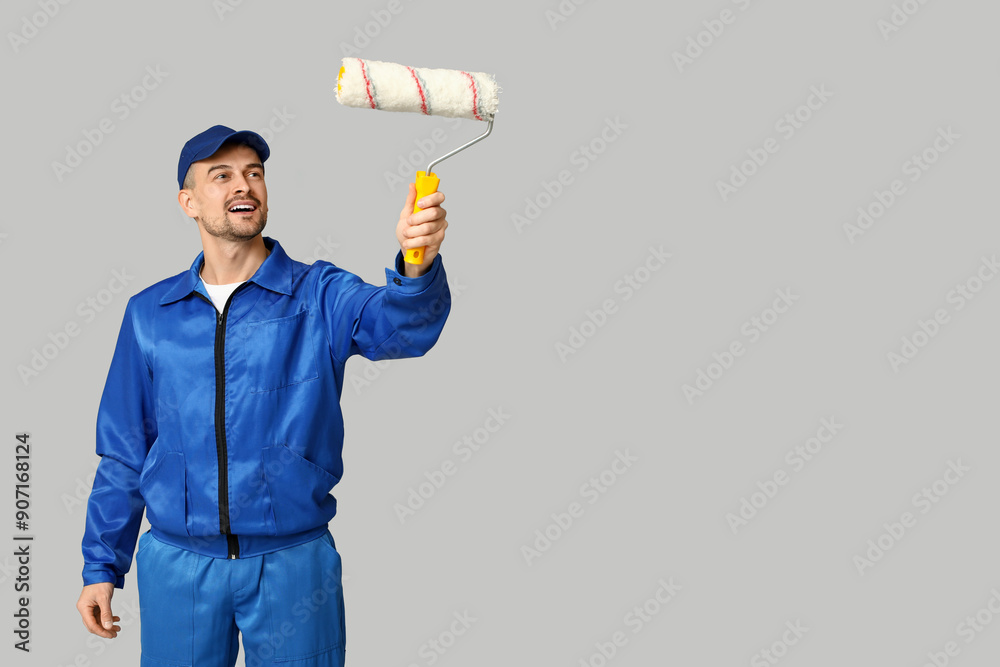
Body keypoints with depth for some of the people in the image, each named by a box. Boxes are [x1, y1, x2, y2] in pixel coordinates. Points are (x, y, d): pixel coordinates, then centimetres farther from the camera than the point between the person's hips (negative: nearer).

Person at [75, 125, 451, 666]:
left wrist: (418, 266, -45)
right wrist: (102, 566, 7)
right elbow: (123, 452, 10)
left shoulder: (320, 296, -2)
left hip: (294, 564, -1)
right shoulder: (150, 313, 5)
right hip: (176, 565, 2)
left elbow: (400, 325, -23)